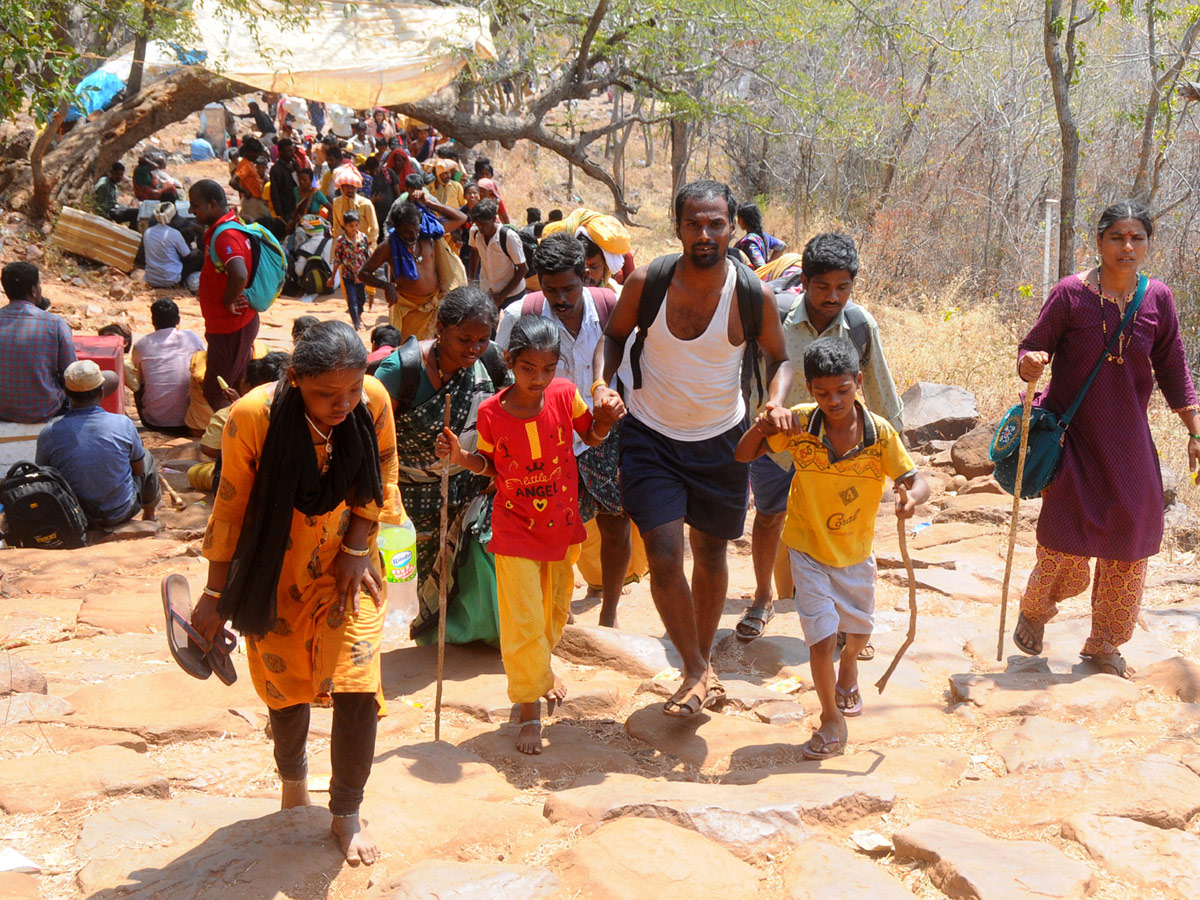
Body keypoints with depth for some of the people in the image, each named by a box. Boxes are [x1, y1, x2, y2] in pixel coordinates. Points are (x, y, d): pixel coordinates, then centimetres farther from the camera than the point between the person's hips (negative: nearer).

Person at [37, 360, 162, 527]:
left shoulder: (49, 434, -17)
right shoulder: (122, 424, -20)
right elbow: (139, 469, -4)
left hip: (73, 517, 1)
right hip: (121, 513, -1)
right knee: (147, 458, 26)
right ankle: (149, 517, 50)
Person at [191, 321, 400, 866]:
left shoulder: (373, 401, -19)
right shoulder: (254, 416, -25)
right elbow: (231, 507, -13)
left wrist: (356, 550, -7)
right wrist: (215, 594, -6)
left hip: (343, 568, 1)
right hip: (276, 575, -1)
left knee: (355, 689, -7)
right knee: (286, 687, 14)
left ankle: (346, 815, 15)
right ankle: (293, 780, 46)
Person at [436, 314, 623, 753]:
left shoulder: (564, 395, -12)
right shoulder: (490, 412, -15)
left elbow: (592, 437, 5)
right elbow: (490, 465, 0)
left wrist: (606, 419, -15)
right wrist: (462, 458, -18)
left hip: (562, 523, 3)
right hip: (515, 531, -3)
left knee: (555, 607, 21)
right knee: (522, 621, -5)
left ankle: (541, 666, 51)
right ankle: (529, 707, 13)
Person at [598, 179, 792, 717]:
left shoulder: (753, 295, -12)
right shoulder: (646, 283, -13)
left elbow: (779, 359, 3)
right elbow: (615, 336, 4)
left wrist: (776, 402, -18)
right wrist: (604, 381, -15)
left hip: (721, 440, 1)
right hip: (652, 436, -1)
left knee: (711, 555, 14)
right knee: (664, 556, -10)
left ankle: (703, 661, 36)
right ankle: (697, 673, 8)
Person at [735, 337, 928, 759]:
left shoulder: (880, 432, -18)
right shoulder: (798, 423, -18)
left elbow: (916, 480, -13)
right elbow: (743, 456, -12)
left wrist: (912, 496, -37)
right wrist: (760, 427, -33)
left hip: (857, 552, 2)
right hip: (809, 551, -2)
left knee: (859, 630, 24)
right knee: (822, 640, -9)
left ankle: (848, 667, 60)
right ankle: (831, 721, 14)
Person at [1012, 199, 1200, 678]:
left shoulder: (1157, 299, 0)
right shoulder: (1071, 293, -10)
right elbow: (1032, 348, -5)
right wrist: (1030, 365, -29)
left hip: (1128, 441, 4)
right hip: (1073, 435, -3)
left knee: (1128, 546, 6)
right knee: (1067, 539, -3)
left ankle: (1103, 644, 24)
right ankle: (1034, 610, 29)